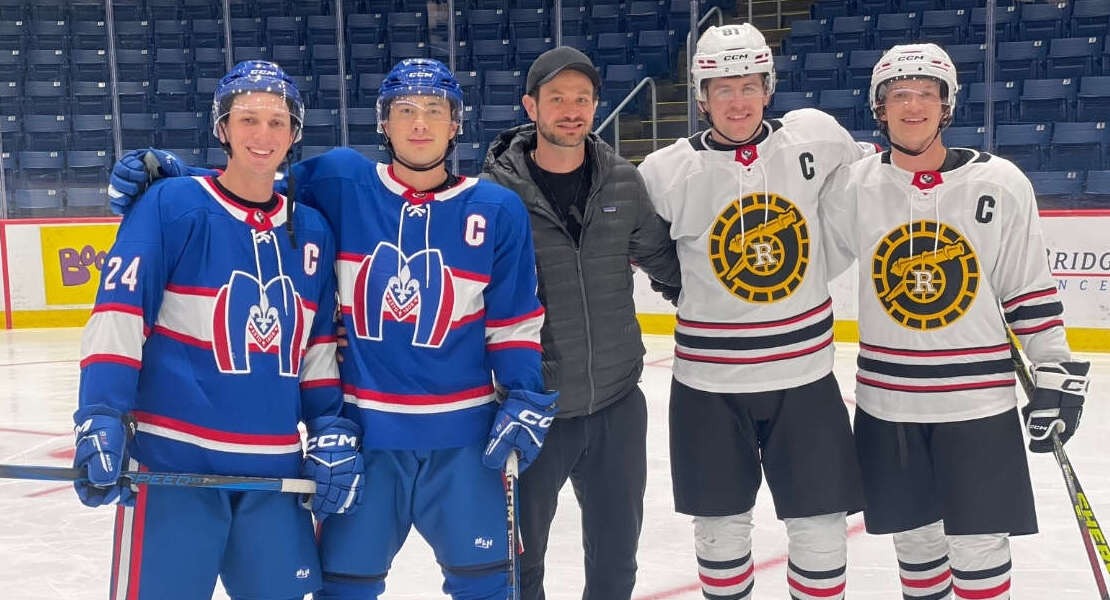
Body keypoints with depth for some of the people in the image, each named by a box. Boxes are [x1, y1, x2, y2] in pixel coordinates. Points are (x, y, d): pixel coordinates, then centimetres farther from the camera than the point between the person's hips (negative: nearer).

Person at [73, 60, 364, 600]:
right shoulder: (171, 206, -5)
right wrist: (99, 420, -19)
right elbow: (117, 317, -10)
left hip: (274, 467, 5)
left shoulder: (312, 232, 10)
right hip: (171, 461, -4)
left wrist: (332, 433, 6)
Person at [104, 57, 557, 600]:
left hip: (460, 433, 0)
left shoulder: (498, 210, -2)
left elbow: (514, 323, 3)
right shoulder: (339, 181, -3)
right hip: (359, 429, 0)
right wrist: (169, 177, -8)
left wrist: (525, 399, -4)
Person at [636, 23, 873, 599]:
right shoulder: (668, 171, -8)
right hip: (709, 383, -1)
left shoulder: (815, 135, -4)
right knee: (720, 524, 13)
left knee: (820, 524, 10)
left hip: (803, 374, 1)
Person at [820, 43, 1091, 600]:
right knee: (913, 538, 14)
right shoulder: (854, 185, -1)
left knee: (978, 546, 4)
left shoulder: (1001, 183, -4)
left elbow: (1031, 292, 1)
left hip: (978, 402, -1)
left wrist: (1057, 374, -1)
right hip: (887, 404, 2)